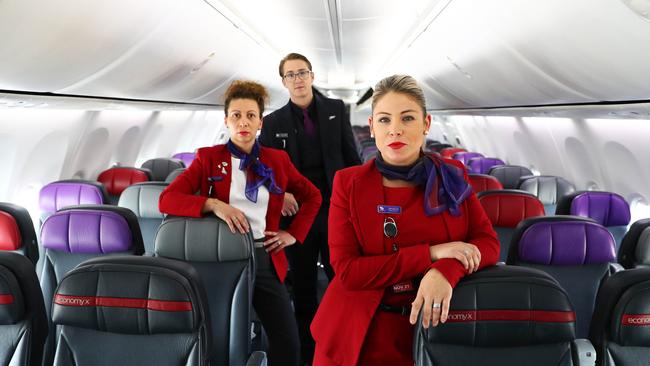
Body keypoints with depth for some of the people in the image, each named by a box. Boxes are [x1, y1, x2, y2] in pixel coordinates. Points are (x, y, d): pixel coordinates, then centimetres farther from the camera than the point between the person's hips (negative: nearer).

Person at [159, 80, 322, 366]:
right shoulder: (208, 158, 1)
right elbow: (167, 199, -10)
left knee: (287, 343, -1)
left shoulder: (277, 160, 7)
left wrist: (293, 234, 9)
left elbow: (312, 196, 19)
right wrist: (213, 204, -24)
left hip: (265, 259, 2)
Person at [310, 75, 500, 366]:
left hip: (432, 329, 2)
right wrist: (430, 254, -21)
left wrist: (446, 270, -24)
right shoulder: (348, 183, -9)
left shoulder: (452, 176, -1)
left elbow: (488, 243, -4)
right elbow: (347, 271, -14)